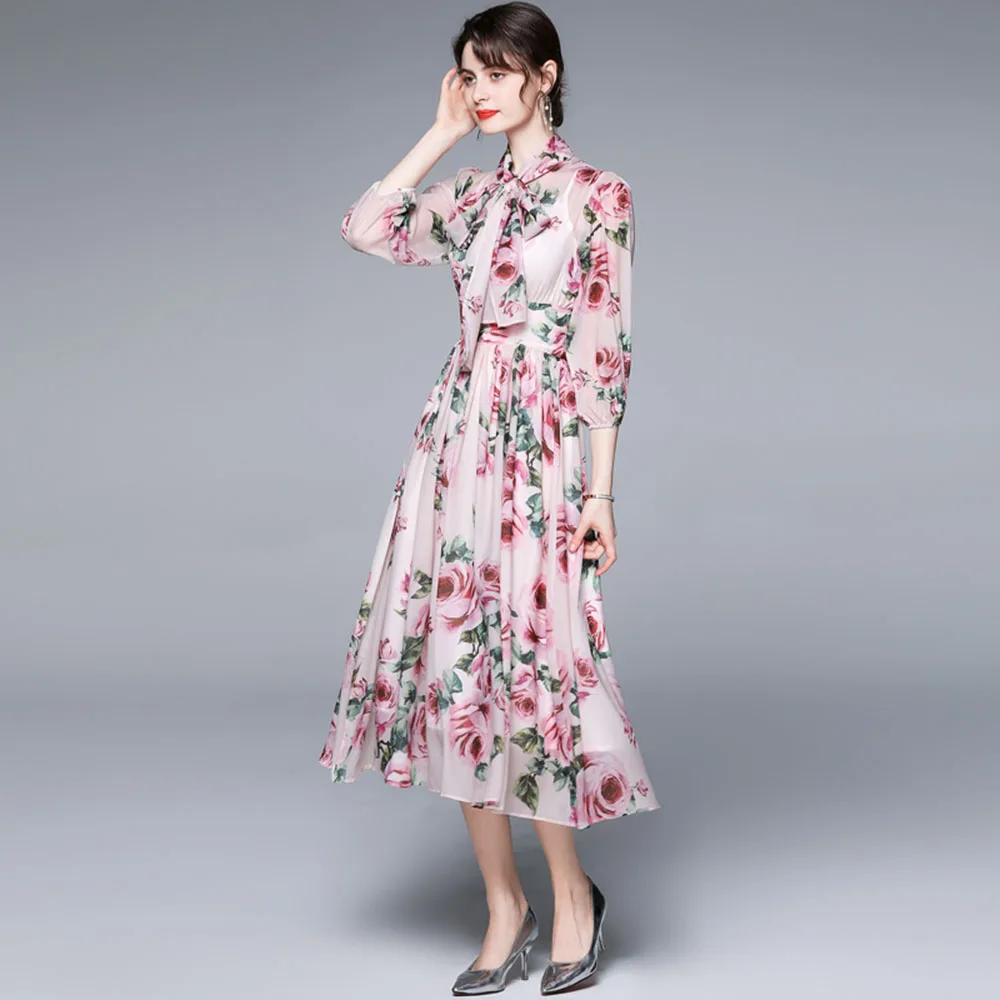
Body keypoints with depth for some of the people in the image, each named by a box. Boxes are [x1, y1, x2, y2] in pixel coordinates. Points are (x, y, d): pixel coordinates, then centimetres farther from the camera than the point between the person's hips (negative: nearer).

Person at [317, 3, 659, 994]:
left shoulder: (597, 195, -3)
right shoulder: (473, 195, 14)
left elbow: (606, 351, -6)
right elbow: (364, 227, 5)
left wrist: (600, 489, -10)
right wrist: (442, 132, 8)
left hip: (540, 456, -6)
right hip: (454, 446, 6)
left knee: (528, 668, -4)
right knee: (455, 664, 5)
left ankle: (572, 892, 18)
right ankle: (504, 906, 17)